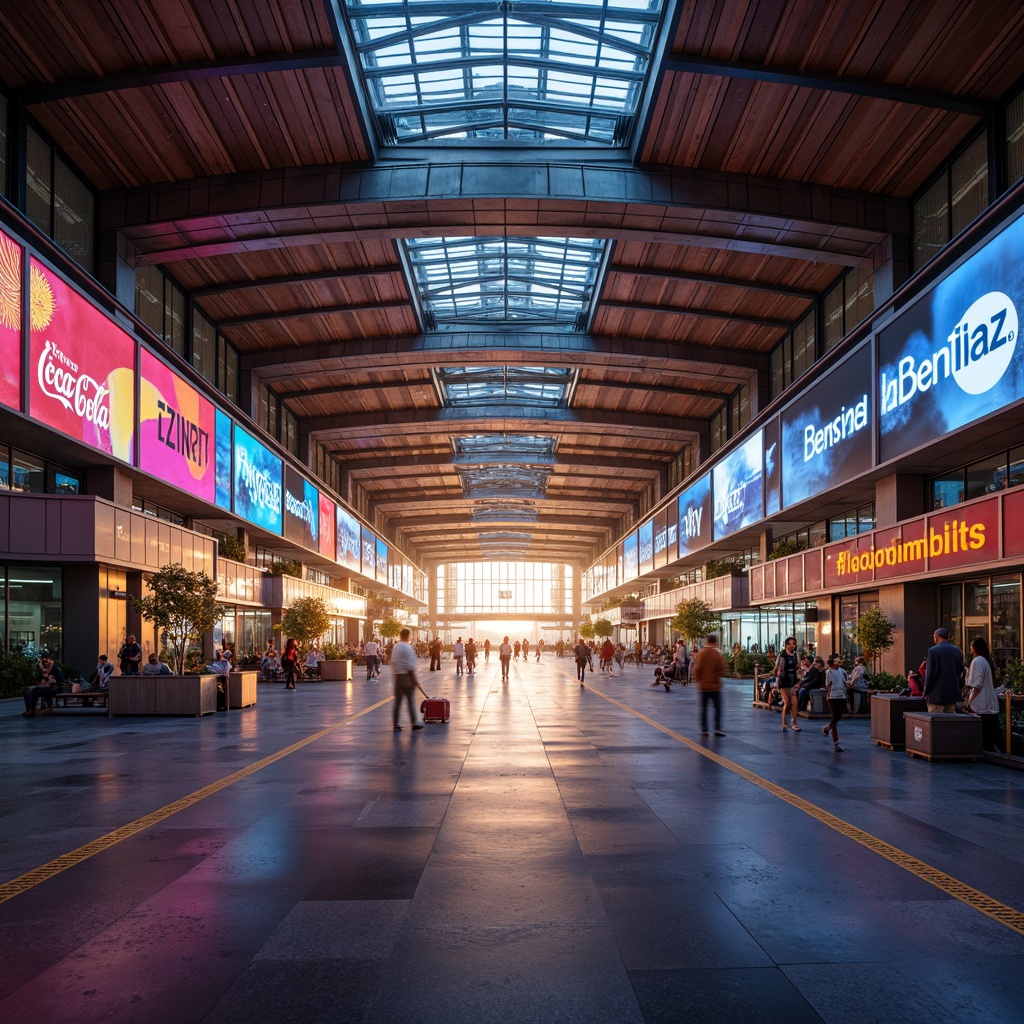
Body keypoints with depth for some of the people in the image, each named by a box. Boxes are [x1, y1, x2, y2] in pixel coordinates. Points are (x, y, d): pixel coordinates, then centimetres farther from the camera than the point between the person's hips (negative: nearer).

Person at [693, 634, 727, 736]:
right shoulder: (718, 655, -10)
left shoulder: (700, 654, -6)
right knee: (718, 708, 8)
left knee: (703, 708, 9)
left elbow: (696, 670, -4)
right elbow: (722, 671, -8)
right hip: (715, 686, -2)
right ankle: (717, 728, 2)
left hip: (703, 685, 2)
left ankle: (704, 730, 8)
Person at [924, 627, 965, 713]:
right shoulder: (958, 651, 8)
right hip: (953, 695, 6)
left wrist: (926, 693, -3)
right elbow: (961, 672, 13)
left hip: (937, 695, -6)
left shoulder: (933, 651, -11)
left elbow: (930, 674, -11)